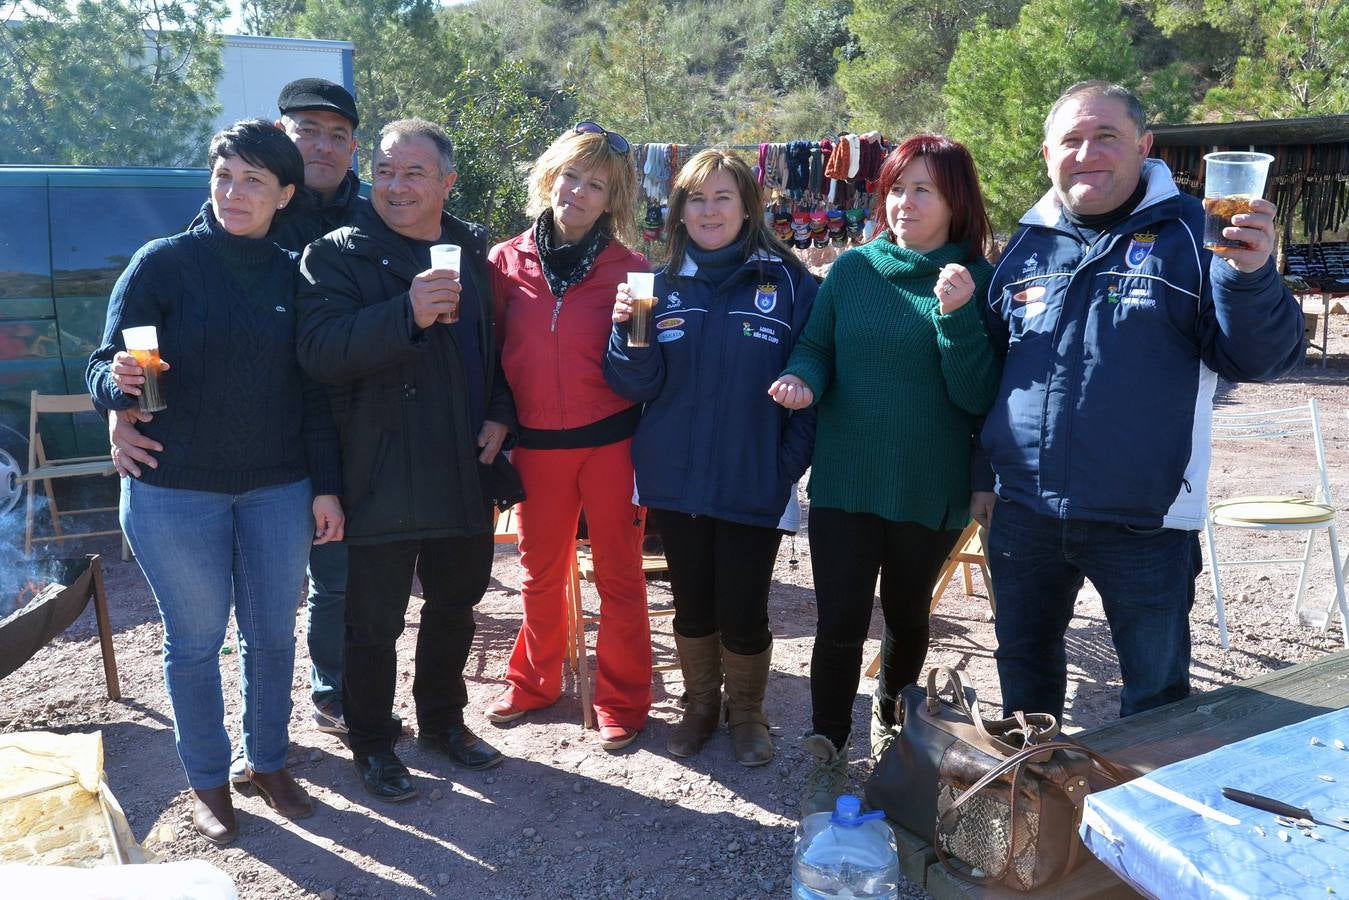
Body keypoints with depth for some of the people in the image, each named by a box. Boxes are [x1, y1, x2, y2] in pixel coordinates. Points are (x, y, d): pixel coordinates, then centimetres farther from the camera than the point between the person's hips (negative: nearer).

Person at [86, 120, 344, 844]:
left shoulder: (292, 274, 2)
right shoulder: (163, 262, -7)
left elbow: (313, 392, 5)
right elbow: (104, 369, -7)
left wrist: (326, 485, 3)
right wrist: (119, 381, -31)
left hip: (278, 489, 3)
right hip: (174, 491, -2)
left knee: (273, 634, 12)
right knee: (195, 640, 9)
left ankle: (267, 762, 33)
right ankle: (207, 781, 28)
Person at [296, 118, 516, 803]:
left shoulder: (473, 251, 7)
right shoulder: (338, 255, -9)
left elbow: (497, 342, 17)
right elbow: (319, 350, -24)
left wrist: (500, 413, 1)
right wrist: (408, 313, -36)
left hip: (466, 469, 5)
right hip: (383, 477, -5)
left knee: (455, 603, 19)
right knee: (376, 619, 6)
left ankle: (443, 720, 40)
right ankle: (371, 742, 28)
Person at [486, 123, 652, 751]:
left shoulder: (628, 268, -3)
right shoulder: (507, 261, 0)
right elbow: (490, 351, 5)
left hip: (610, 441, -2)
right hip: (536, 443, 2)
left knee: (618, 575, 8)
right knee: (541, 570, 18)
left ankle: (621, 700, 23)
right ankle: (535, 680, 38)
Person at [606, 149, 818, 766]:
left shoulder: (788, 284, -5)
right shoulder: (663, 287, 3)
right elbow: (636, 386, -2)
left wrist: (788, 467, -10)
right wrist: (627, 330, -20)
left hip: (753, 485, -2)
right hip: (675, 482, 3)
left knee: (743, 612, 5)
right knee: (691, 605, 15)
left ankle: (746, 715, 32)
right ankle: (699, 707, 39)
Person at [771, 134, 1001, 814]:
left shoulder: (978, 282, -5)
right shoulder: (853, 268, 0)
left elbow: (977, 397, -10)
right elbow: (816, 347, 6)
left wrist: (957, 315, -24)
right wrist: (802, 378, -16)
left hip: (930, 490, 0)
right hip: (844, 480, 0)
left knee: (907, 615, 19)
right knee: (839, 622, -3)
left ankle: (893, 722, 44)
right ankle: (828, 758, 15)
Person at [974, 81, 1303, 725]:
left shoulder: (1190, 234, -4)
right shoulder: (1027, 247, 7)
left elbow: (1256, 359, -10)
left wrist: (1250, 276, -28)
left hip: (1145, 522, -4)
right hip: (1023, 516, 4)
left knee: (1157, 692, 10)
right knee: (1025, 671, 20)